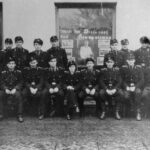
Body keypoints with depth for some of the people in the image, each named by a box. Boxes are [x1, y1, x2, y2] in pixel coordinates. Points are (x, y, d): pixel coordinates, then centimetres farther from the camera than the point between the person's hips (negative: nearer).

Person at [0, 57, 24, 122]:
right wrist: (6, 89, -18)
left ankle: (20, 115, -25)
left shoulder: (18, 72, 4)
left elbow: (20, 83, 0)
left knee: (18, 95, -35)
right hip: (6, 89, 2)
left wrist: (15, 89, -18)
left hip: (15, 89, -2)